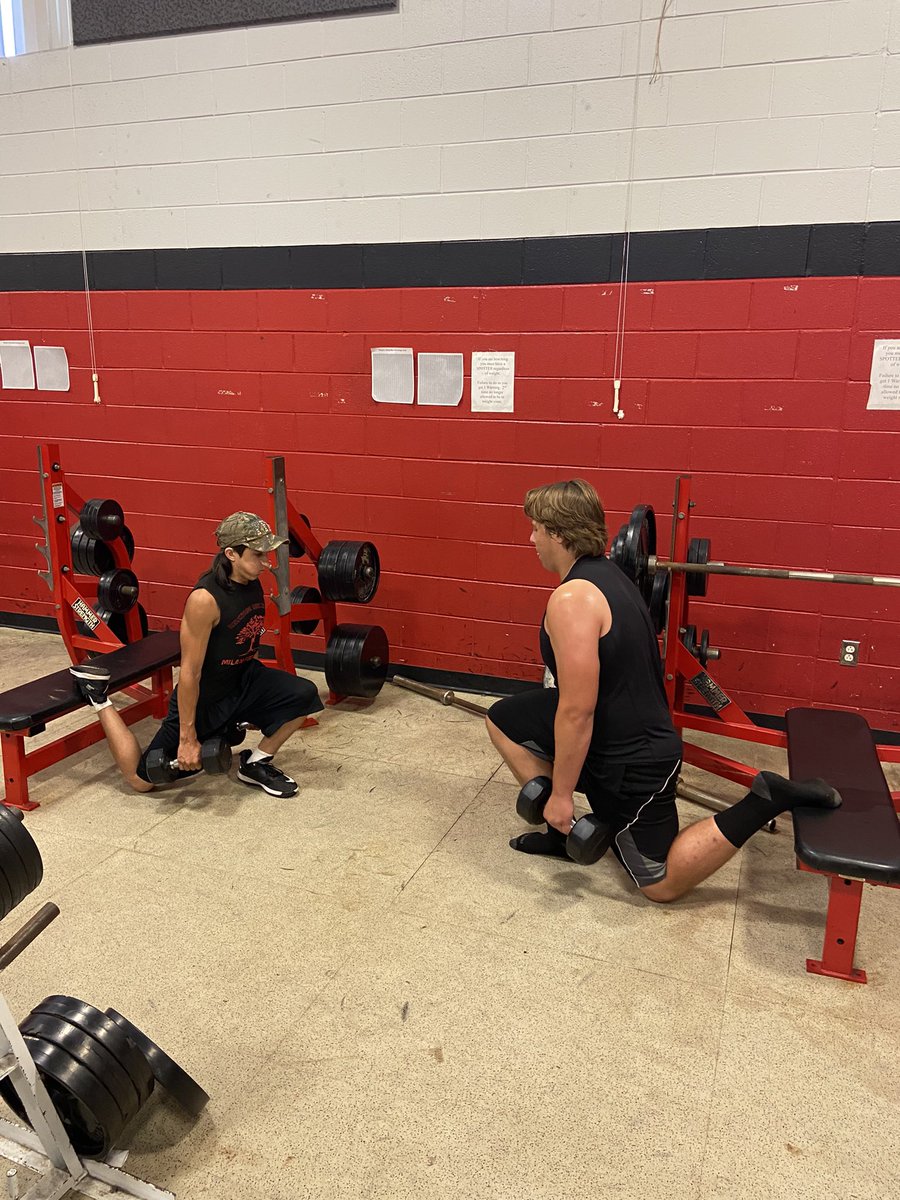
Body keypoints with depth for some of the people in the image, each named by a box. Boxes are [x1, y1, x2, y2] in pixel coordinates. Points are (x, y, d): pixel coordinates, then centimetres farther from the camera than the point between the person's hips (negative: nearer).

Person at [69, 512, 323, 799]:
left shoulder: (252, 582, -6)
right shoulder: (205, 599, -30)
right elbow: (190, 673, -25)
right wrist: (188, 738, -20)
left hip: (241, 679, 7)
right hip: (203, 696, -7)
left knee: (303, 696, -15)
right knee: (141, 779, 5)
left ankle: (255, 764, 6)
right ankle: (99, 697, 18)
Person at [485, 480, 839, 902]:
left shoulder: (571, 599, -27)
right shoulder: (606, 573, 5)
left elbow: (577, 711, -29)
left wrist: (561, 794, -18)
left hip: (631, 762, -9)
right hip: (635, 734, 9)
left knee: (661, 883, 7)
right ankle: (563, 830, 16)